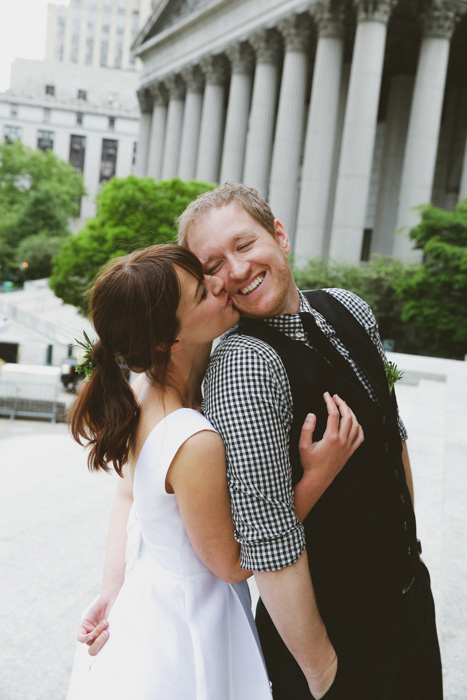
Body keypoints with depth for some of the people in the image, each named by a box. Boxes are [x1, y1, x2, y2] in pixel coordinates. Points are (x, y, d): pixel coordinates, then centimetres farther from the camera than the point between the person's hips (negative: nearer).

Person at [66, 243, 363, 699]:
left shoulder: (142, 389, -10)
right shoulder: (195, 446, -36)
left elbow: (127, 495, 1)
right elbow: (233, 564, -21)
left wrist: (112, 590, 8)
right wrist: (317, 477, -27)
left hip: (147, 590, 7)